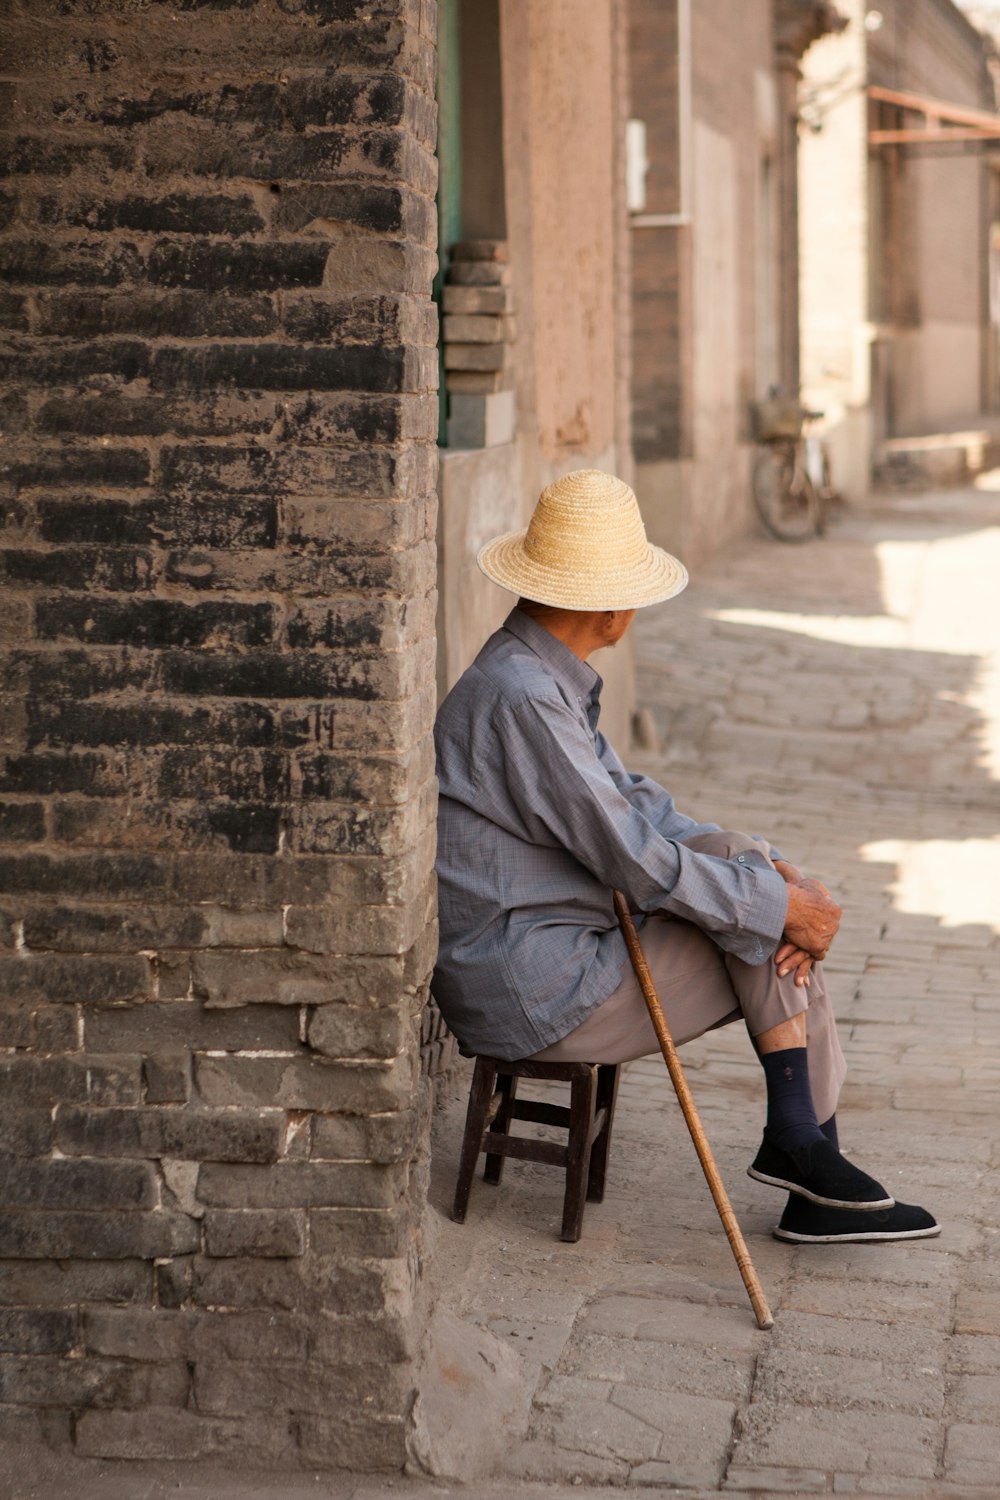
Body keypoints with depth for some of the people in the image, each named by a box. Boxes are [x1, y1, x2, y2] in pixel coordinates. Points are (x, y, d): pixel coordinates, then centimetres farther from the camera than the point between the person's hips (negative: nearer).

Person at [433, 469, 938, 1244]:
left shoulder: (549, 678, 12)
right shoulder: (518, 696, -22)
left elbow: (631, 799, 12)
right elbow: (631, 856, -22)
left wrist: (770, 867, -1)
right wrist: (779, 905, -12)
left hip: (541, 963, 10)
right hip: (536, 995, -10)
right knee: (772, 935, -6)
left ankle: (817, 1188, 2)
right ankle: (799, 1143, 6)